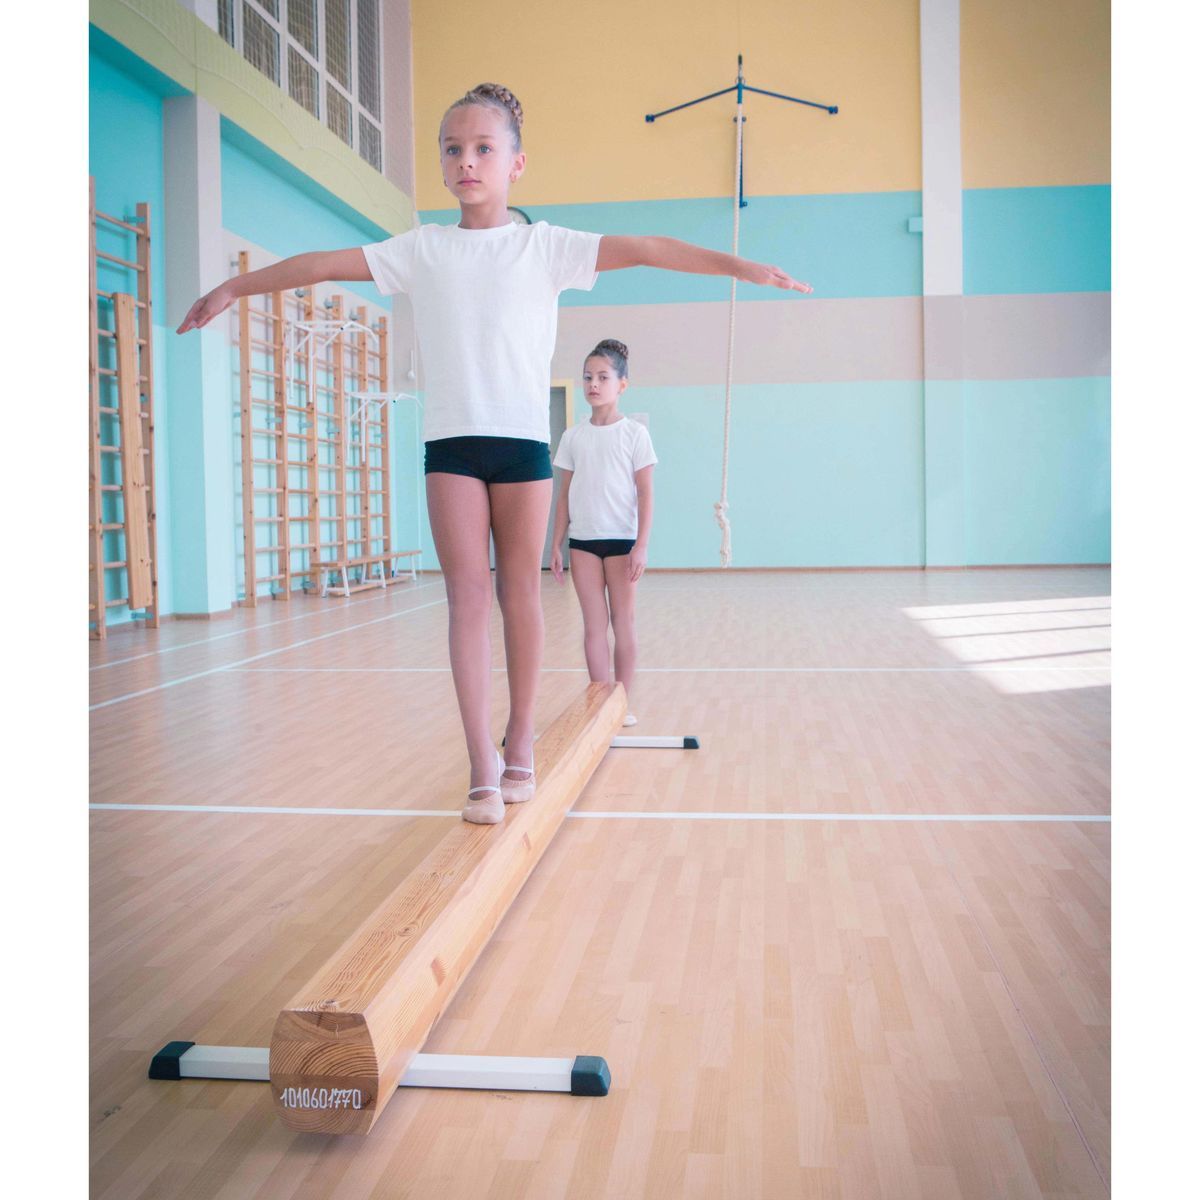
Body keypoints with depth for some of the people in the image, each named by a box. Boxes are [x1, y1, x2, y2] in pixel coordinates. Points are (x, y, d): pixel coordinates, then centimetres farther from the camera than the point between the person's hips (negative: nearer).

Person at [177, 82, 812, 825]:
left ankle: (520, 746, 19)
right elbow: (325, 264, 12)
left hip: (523, 439, -1)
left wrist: (742, 266, -12)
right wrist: (234, 287, 16)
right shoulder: (422, 249, 9)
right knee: (467, 598, -3)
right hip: (450, 441, 1)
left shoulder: (545, 245, 3)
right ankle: (484, 771, -1)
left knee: (520, 594, 5)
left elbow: (644, 249, -5)